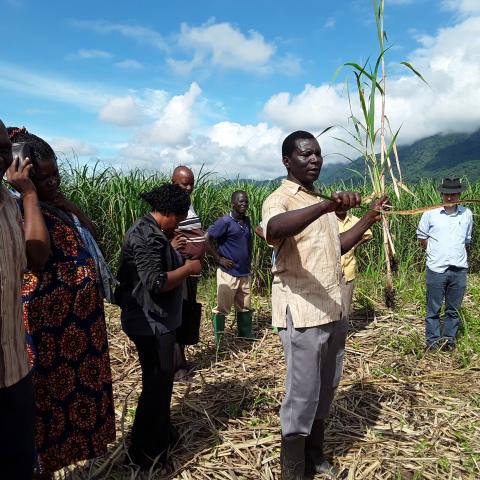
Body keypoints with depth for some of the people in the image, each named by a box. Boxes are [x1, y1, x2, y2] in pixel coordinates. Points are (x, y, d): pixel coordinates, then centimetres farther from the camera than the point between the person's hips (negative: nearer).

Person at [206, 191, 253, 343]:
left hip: (245, 274, 7)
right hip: (228, 273, -7)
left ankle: (246, 339, 28)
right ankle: (219, 341, 14)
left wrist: (249, 258, 12)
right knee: (222, 308, 3)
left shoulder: (247, 221, 8)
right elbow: (207, 239, -16)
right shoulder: (225, 221, -13)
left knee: (245, 307, 15)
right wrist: (219, 259, -15)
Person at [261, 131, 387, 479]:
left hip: (333, 310, 9)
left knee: (327, 389, 18)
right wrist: (326, 206, -48)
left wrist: (370, 218, 15)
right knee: (302, 394, 1)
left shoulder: (320, 203, 15)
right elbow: (273, 230, -36)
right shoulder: (279, 199, -12)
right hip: (302, 312, -8)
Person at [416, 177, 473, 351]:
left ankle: (449, 340, 25)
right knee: (433, 309, 5)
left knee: (454, 309, 11)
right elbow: (421, 236, 8)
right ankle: (432, 341, 17)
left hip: (459, 270, 2)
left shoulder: (466, 214, 4)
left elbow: (467, 239, 18)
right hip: (436, 269, -2)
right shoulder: (430, 213, -3)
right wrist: (435, 252, 4)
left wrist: (456, 252, 14)